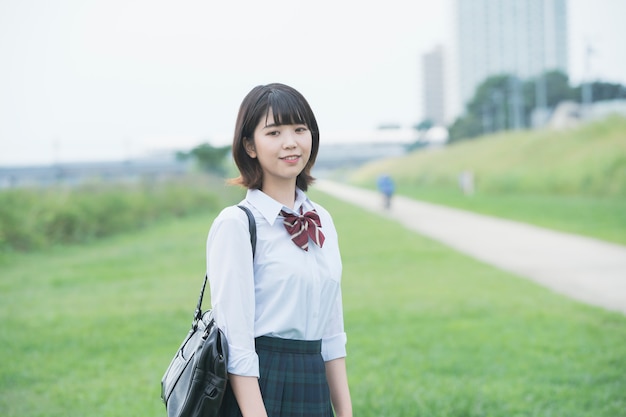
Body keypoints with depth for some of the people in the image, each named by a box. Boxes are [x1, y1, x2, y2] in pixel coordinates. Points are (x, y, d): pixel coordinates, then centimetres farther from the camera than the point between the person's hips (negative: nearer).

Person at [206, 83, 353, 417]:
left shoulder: (321, 222, 9)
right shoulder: (235, 225, -11)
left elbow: (332, 331, 11)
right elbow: (236, 344, -16)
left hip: (315, 389, 6)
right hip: (258, 389, -6)